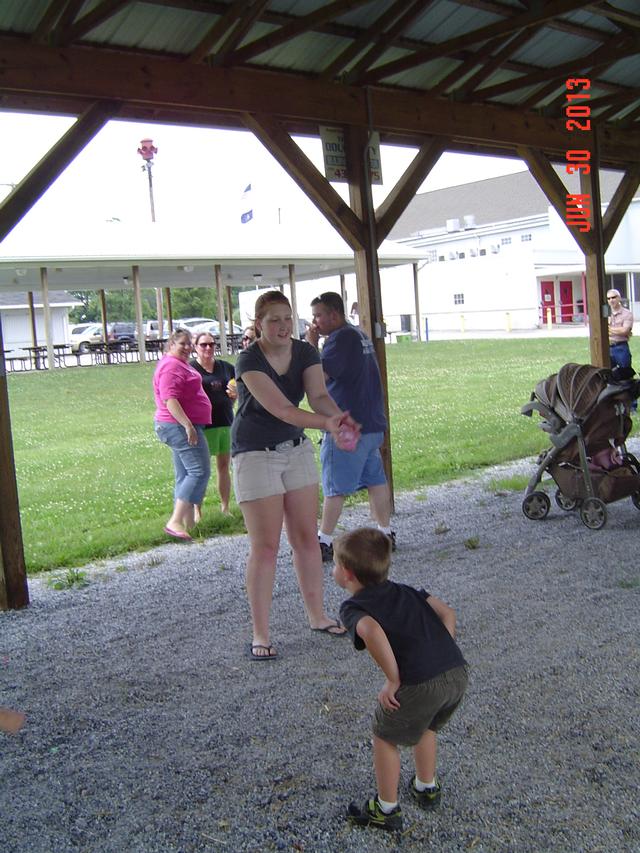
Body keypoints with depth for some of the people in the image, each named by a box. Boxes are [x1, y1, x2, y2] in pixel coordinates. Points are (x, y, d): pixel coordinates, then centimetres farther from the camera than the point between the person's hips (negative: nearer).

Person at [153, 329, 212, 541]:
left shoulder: (180, 364, 21)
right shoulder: (171, 365, -13)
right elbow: (169, 399, -24)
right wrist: (188, 425, -31)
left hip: (183, 426, 11)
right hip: (181, 427, -11)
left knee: (185, 476, 12)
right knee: (200, 472, -16)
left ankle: (188, 523, 17)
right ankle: (175, 522, -21)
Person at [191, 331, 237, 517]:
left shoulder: (226, 367, 12)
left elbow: (236, 393, 19)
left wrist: (235, 394, -4)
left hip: (226, 422, 5)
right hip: (203, 425, -4)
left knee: (224, 466, 10)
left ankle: (225, 508, 19)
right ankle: (197, 511, 6)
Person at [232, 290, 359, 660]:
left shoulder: (305, 352, -3)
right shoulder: (249, 361, -22)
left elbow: (318, 395, -17)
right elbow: (280, 408, -32)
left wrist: (339, 414, -39)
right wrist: (326, 423, -45)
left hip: (297, 449, 6)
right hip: (256, 454, -5)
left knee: (307, 538, 11)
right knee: (265, 546, -4)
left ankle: (317, 615, 26)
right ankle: (261, 634, 7)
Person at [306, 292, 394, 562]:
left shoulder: (342, 338, -15)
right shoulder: (358, 335, 16)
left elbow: (320, 375, -21)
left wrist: (311, 345, -11)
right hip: (371, 423, 9)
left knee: (335, 487, -3)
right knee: (376, 479, 13)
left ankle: (324, 542, 3)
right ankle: (386, 533, 19)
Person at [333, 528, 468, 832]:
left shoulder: (352, 607, 1)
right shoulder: (405, 591, 21)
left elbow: (372, 631, -22)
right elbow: (447, 613, 15)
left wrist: (393, 679, -14)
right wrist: (440, 657, 15)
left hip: (419, 684, -7)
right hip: (458, 672, 7)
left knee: (385, 738, 20)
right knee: (425, 728, 34)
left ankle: (386, 810, 33)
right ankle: (427, 788, 52)